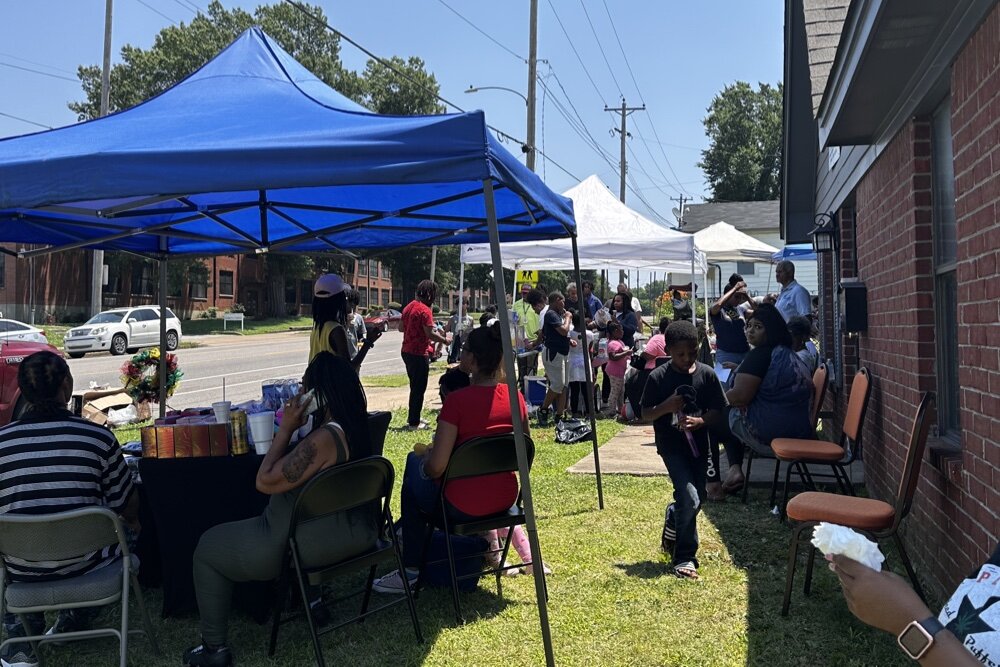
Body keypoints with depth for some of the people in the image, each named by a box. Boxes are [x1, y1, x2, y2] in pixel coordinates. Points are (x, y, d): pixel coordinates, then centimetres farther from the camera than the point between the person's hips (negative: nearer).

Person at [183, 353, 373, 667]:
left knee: (207, 547, 12)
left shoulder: (324, 438, -31)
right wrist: (294, 428, -1)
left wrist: (286, 428, -19)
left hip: (312, 543, -9)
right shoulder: (356, 426, -2)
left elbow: (265, 482, -22)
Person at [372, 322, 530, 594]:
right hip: (506, 499, 7)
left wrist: (424, 456, 0)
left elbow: (436, 467, -21)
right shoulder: (515, 396, -2)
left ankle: (411, 570, 24)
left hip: (463, 507, -6)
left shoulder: (458, 400, -20)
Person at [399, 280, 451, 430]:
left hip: (407, 351, 9)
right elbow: (430, 333, -21)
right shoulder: (425, 310, -17)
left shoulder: (409, 306, 9)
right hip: (419, 354, -9)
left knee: (415, 386, 20)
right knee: (419, 388, 0)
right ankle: (413, 422, 5)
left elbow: (401, 327, 17)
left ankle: (412, 418, 29)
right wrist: (445, 340, -7)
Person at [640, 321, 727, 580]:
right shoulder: (658, 377, -10)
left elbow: (718, 409, 1)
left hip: (698, 442, 4)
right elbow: (646, 413, -3)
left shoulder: (707, 374, -4)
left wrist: (701, 420, -18)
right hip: (671, 445, -4)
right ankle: (684, 557, -1)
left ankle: (672, 528, 46)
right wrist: (665, 407, -23)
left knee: (698, 498, 14)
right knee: (689, 498, -15)